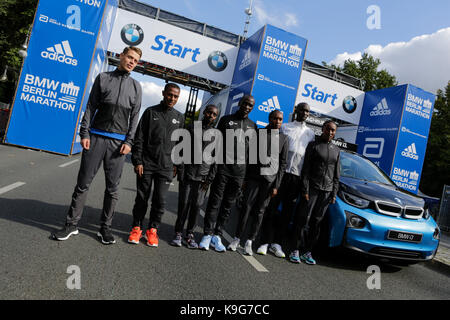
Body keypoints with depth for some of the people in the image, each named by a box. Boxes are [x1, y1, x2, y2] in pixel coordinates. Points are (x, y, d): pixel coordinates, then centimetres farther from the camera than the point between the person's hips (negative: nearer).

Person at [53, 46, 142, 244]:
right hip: (96, 137, 0)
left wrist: (129, 142, -4)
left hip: (118, 141, 1)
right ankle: (71, 224, 12)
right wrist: (84, 133, -3)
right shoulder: (103, 78, 11)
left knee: (112, 188, 3)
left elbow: (134, 117, 7)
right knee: (83, 182, 1)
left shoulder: (136, 87, 13)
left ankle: (105, 228, 14)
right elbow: (90, 107, 7)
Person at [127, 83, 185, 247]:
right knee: (142, 198, 6)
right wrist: (138, 161, -7)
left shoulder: (179, 117, 11)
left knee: (160, 200, 0)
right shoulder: (151, 112, 4)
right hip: (146, 164, -1)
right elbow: (139, 138, 1)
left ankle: (152, 229, 16)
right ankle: (136, 228, 21)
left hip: (166, 167, 1)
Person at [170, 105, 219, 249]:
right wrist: (181, 172, -5)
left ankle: (190, 233, 15)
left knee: (196, 205, 3)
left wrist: (210, 178, -3)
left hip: (203, 176, 1)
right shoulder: (192, 128, 6)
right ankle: (178, 232, 13)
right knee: (183, 204, 1)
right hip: (188, 174, 0)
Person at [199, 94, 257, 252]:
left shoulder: (252, 126, 14)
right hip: (223, 169, -3)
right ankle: (207, 235, 8)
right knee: (214, 202, -1)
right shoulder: (226, 120, 6)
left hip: (240, 172, 3)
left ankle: (217, 236, 16)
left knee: (228, 205, 7)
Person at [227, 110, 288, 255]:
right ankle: (237, 238, 9)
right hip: (253, 176, -1)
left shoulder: (283, 139, 7)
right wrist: (243, 177, -2)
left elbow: (282, 164, 6)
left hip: (270, 179, 1)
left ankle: (250, 241, 12)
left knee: (260, 211, 4)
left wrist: (276, 185, 0)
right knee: (246, 207, -2)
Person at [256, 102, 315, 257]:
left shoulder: (310, 133, 16)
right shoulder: (285, 127, 9)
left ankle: (277, 243, 14)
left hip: (298, 176, 3)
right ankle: (265, 242, 4)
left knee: (288, 211, 5)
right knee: (272, 207, -3)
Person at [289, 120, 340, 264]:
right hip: (312, 187, -4)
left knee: (316, 222, 4)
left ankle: (307, 252, 12)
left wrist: (334, 194, 7)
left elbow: (336, 174, 16)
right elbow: (306, 169, -4)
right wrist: (305, 190, -12)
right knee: (304, 219, -5)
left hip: (327, 191, 4)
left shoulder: (336, 150, 15)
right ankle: (296, 250, 3)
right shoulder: (314, 145, 2)